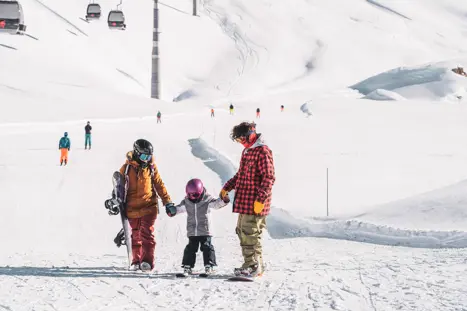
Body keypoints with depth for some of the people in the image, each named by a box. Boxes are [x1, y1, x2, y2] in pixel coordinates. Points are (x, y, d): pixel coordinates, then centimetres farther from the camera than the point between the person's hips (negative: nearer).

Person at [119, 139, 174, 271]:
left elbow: (159, 185, 7)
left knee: (147, 233, -13)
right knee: (136, 236, 9)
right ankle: (136, 261, 19)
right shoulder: (127, 168, 0)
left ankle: (147, 261, -16)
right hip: (132, 208, 1)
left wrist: (167, 202, 4)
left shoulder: (151, 167, 3)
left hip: (149, 206, -1)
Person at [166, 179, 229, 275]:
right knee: (191, 248, 5)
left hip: (205, 230, -2)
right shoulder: (186, 202, 2)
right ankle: (187, 265, 11)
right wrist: (172, 210, -18)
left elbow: (215, 204, -17)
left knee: (207, 247, -3)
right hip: (192, 231, 2)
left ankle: (209, 265, 4)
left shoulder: (207, 199, -7)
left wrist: (223, 201, -36)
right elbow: (180, 208, 2)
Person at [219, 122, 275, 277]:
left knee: (250, 234, -9)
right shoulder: (247, 151, 17)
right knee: (242, 231, 14)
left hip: (254, 203, -10)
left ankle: (255, 267, -1)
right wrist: (227, 188, 22)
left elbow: (269, 177, -18)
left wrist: (260, 199, -23)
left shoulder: (262, 151, -13)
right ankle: (249, 264, 22)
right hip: (244, 201, 10)